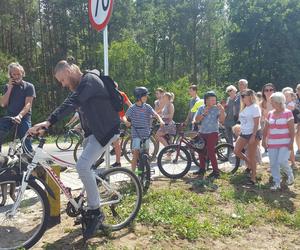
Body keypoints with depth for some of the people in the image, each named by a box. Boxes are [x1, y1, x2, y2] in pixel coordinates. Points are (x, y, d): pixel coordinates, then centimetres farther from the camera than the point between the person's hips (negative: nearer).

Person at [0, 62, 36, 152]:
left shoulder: (29, 86, 1)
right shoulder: (8, 86, 13)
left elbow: (28, 104, -11)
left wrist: (20, 115, -29)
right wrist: (10, 88, -5)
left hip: (24, 117, -3)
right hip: (9, 116, 3)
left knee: (26, 142, -9)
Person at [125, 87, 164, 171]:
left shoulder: (147, 107, 3)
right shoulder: (132, 108, -3)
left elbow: (155, 114, -8)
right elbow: (126, 117, 4)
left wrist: (161, 121, -27)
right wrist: (127, 122, -18)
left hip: (146, 134, 3)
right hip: (136, 135, -3)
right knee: (135, 155, -8)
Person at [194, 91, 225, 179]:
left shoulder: (217, 109, -5)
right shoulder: (201, 108, 6)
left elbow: (222, 120, -16)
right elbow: (197, 119, -3)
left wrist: (222, 110, -28)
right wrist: (204, 113, -16)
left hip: (212, 133, -5)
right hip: (202, 132, 5)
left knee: (210, 151, -12)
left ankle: (216, 171, -2)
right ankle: (202, 169, 25)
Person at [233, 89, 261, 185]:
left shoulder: (255, 107, -13)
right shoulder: (244, 107, 12)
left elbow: (256, 123, -17)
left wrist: (253, 136, -21)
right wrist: (241, 132, 17)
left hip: (253, 133, -8)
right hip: (244, 133, 8)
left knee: (251, 156, -2)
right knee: (236, 151, 4)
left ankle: (253, 178, 9)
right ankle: (249, 164, 26)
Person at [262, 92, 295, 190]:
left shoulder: (288, 113, -6)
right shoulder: (270, 114, 8)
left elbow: (292, 129, -9)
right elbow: (266, 128, 13)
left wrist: (291, 142, -13)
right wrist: (264, 139, 10)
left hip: (285, 143, -5)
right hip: (272, 143, 5)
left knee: (282, 162, -12)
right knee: (273, 164, 3)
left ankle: (290, 174, 20)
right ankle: (276, 183, 16)